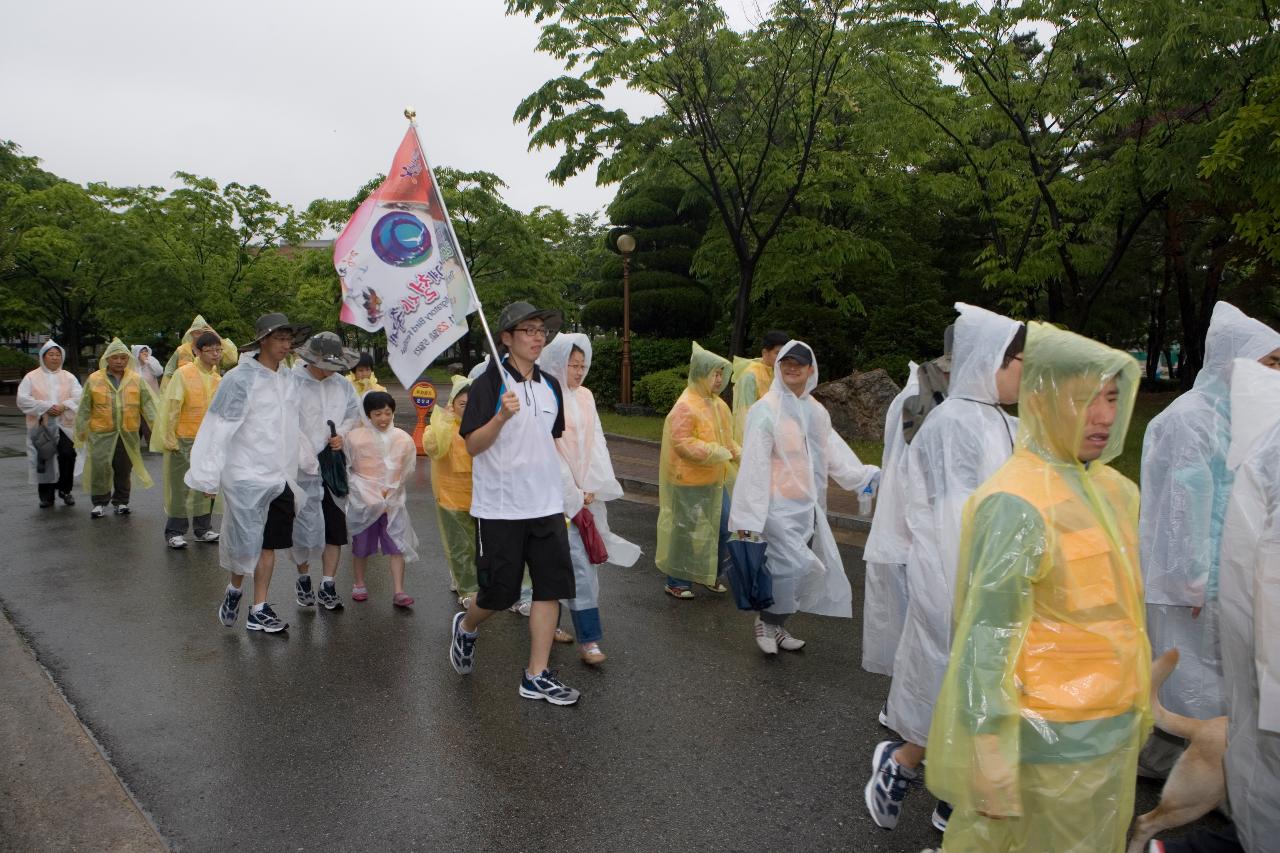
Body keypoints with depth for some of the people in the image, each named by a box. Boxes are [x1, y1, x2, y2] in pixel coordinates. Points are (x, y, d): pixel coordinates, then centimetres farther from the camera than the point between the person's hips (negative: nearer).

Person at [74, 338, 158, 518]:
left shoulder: (136, 380, 4)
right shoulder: (94, 380, 2)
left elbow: (147, 404, 1)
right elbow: (84, 409, 5)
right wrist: (81, 432, 3)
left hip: (128, 434, 1)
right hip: (101, 434, -1)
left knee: (124, 469, 10)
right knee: (100, 467, -5)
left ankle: (121, 501, 24)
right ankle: (99, 502, 11)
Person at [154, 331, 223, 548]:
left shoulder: (218, 379, 7)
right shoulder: (183, 374, -9)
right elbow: (170, 408, -9)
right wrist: (169, 438, -10)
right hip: (183, 440, -5)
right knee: (180, 487, 1)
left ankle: (203, 529, 21)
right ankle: (173, 532, 11)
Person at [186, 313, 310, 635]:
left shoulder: (288, 381, 9)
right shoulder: (240, 379, -12)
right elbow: (217, 428, -14)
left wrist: (296, 475, 15)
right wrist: (208, 475, -15)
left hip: (280, 477, 6)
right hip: (246, 477, -6)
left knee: (268, 544, 9)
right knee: (244, 544, 4)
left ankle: (258, 610, 18)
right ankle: (234, 589, 31)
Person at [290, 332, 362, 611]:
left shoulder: (342, 385, 6)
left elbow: (353, 415, 19)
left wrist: (341, 434, -1)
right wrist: (308, 459, -18)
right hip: (302, 470, -4)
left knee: (335, 526, 4)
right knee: (303, 525, 8)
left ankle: (327, 585, 15)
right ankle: (303, 578, 30)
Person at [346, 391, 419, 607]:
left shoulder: (403, 439, -3)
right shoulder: (355, 437, -8)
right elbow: (347, 468, -2)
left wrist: (390, 491, -1)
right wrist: (367, 495, -6)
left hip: (393, 501, 1)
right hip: (362, 501, -1)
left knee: (397, 545, -5)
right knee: (361, 545, 13)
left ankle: (398, 591, -2)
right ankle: (360, 585, 31)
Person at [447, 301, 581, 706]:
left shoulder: (550, 386, 10)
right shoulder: (489, 383, -9)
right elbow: (472, 445, -13)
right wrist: (502, 417, -28)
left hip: (546, 504, 6)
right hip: (499, 506, -5)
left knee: (551, 585, 1)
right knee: (499, 592, 5)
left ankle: (536, 675, 12)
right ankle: (466, 627, 38)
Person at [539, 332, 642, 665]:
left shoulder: (585, 397, 11)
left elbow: (596, 444, 8)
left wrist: (595, 489, -4)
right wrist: (574, 497, -10)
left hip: (588, 493, 6)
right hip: (559, 496, -6)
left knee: (562, 563, 13)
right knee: (580, 565, -8)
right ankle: (588, 640, -4)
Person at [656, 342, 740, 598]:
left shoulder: (716, 403, 10)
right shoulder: (685, 407, -17)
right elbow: (682, 443, -22)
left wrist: (736, 451, 2)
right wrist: (718, 453, -23)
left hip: (715, 480, 9)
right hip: (691, 483, -8)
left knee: (722, 528, 13)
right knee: (687, 532, 1)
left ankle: (711, 575, 31)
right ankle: (675, 582, 17)